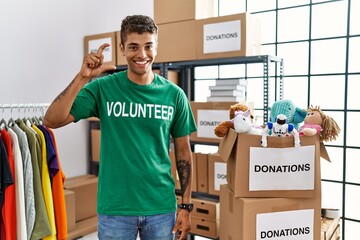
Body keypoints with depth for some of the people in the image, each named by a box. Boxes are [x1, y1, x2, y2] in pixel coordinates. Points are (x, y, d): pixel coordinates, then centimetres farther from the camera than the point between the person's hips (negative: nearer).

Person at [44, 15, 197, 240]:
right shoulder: (103, 88, -7)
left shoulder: (174, 95, -4)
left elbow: (183, 151, 2)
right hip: (114, 208, -1)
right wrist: (83, 77, -25)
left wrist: (186, 206, 1)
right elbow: (52, 120, -14)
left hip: (162, 207, 2)